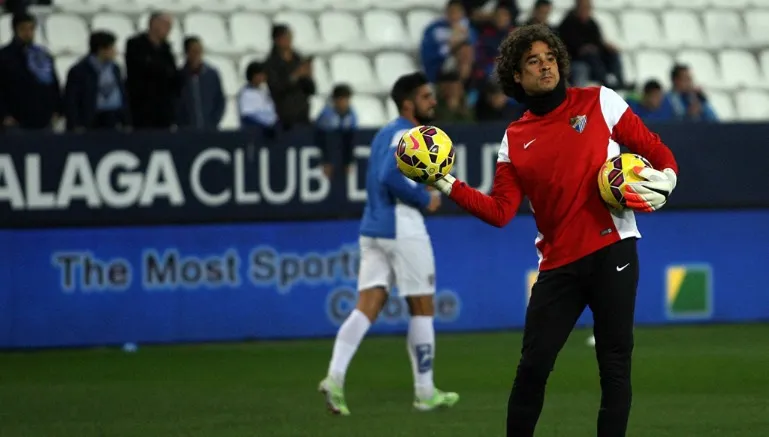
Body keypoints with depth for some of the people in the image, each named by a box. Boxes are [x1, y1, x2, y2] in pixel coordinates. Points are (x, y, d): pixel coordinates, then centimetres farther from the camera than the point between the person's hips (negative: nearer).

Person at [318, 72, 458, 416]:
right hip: (402, 230, -8)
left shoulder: (385, 134, 18)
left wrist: (422, 194, 14)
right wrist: (425, 200, -14)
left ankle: (335, 377, -18)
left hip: (372, 229, 8)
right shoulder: (408, 136, -12)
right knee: (422, 309, 4)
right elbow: (389, 177, -25)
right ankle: (425, 392, 9)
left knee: (367, 307, 0)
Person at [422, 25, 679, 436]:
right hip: (558, 264, 2)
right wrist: (450, 186, -6)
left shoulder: (599, 102, 4)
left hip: (611, 251, -2)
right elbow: (500, 212, 4)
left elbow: (653, 149, 7)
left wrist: (666, 176, -13)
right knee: (532, 367, -1)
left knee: (614, 365, -1)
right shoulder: (515, 139, 10)